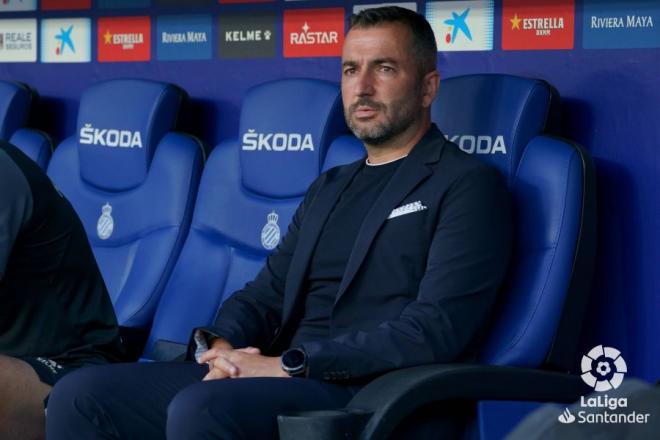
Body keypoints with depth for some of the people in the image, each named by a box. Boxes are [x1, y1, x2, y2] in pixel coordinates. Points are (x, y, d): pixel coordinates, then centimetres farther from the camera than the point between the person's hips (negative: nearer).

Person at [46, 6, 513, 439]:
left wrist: (292, 364, -16)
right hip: (283, 380, 8)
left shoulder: (468, 185, -1)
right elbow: (266, 294, 22)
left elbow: (436, 328, -13)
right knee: (81, 395, -9)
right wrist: (221, 346, -3)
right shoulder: (329, 188, 25)